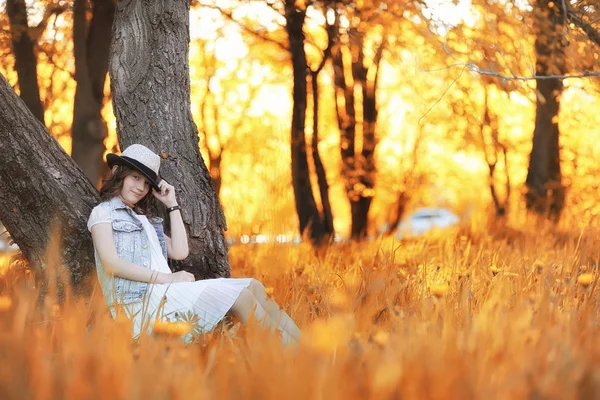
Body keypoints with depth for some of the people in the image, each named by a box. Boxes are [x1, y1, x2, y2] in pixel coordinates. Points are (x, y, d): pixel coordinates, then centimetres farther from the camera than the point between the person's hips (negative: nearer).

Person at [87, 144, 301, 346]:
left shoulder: (146, 218, 27)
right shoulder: (103, 213, 6)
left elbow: (180, 252, 12)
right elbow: (111, 263, -11)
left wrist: (172, 205, 15)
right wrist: (166, 278, -16)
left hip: (164, 294, 7)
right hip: (139, 303, -7)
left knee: (252, 286, -8)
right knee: (240, 296, -21)